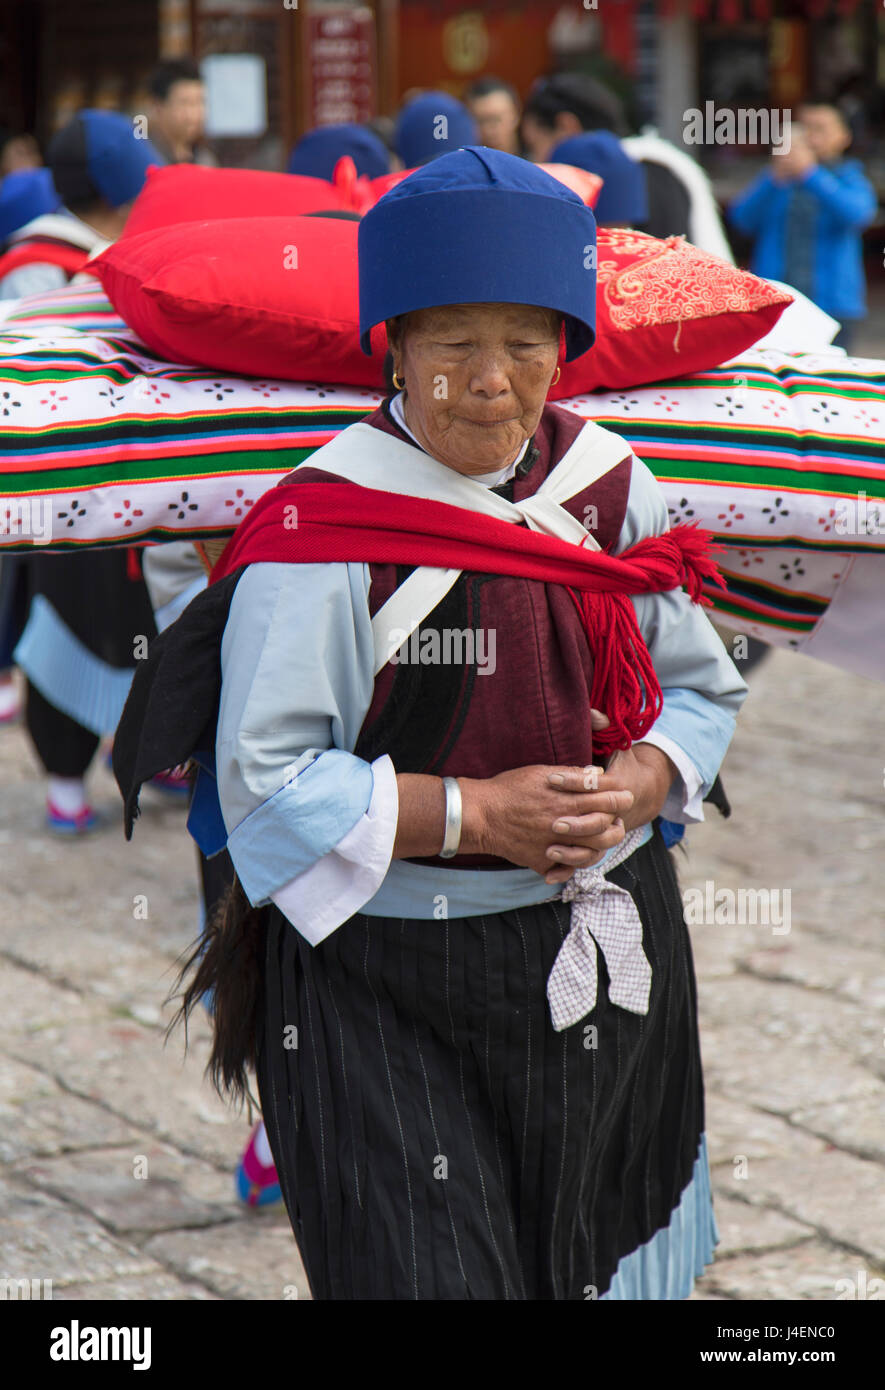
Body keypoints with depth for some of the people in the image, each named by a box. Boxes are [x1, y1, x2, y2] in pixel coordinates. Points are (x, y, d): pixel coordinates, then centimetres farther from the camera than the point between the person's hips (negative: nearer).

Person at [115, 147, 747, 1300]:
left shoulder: (609, 483, 2)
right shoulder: (324, 526, -14)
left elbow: (702, 688, 10)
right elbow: (265, 779, -15)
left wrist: (636, 784, -12)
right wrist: (473, 814, -22)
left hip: (602, 965, 5)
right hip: (385, 993, -5)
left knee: (596, 1260, 18)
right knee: (427, 1269, -4)